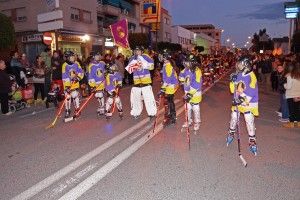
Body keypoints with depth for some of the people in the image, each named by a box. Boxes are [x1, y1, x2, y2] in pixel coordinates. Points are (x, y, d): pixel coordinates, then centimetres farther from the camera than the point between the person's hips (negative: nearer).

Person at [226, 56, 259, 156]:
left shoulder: (251, 76, -15)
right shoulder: (238, 75, 4)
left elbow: (251, 91, -24)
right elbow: (233, 89, 10)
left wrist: (242, 99, -27)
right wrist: (233, 81, -6)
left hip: (248, 103, -5)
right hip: (237, 101, 6)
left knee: (249, 122, -4)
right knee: (234, 118, 14)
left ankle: (252, 141, 11)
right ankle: (231, 133, 37)